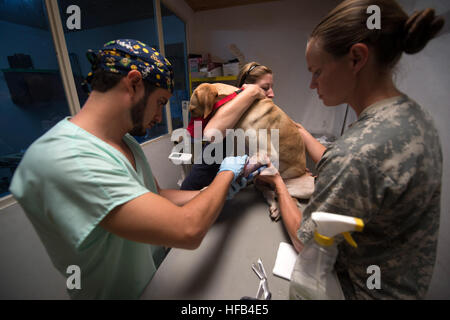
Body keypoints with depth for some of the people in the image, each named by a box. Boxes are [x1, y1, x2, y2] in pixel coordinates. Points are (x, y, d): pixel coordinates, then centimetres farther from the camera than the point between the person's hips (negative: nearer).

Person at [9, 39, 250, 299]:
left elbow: (158, 197, 1)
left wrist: (226, 185, -4)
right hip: (129, 292, -6)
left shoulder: (126, 142, -3)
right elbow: (188, 231, -35)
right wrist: (226, 173, -17)